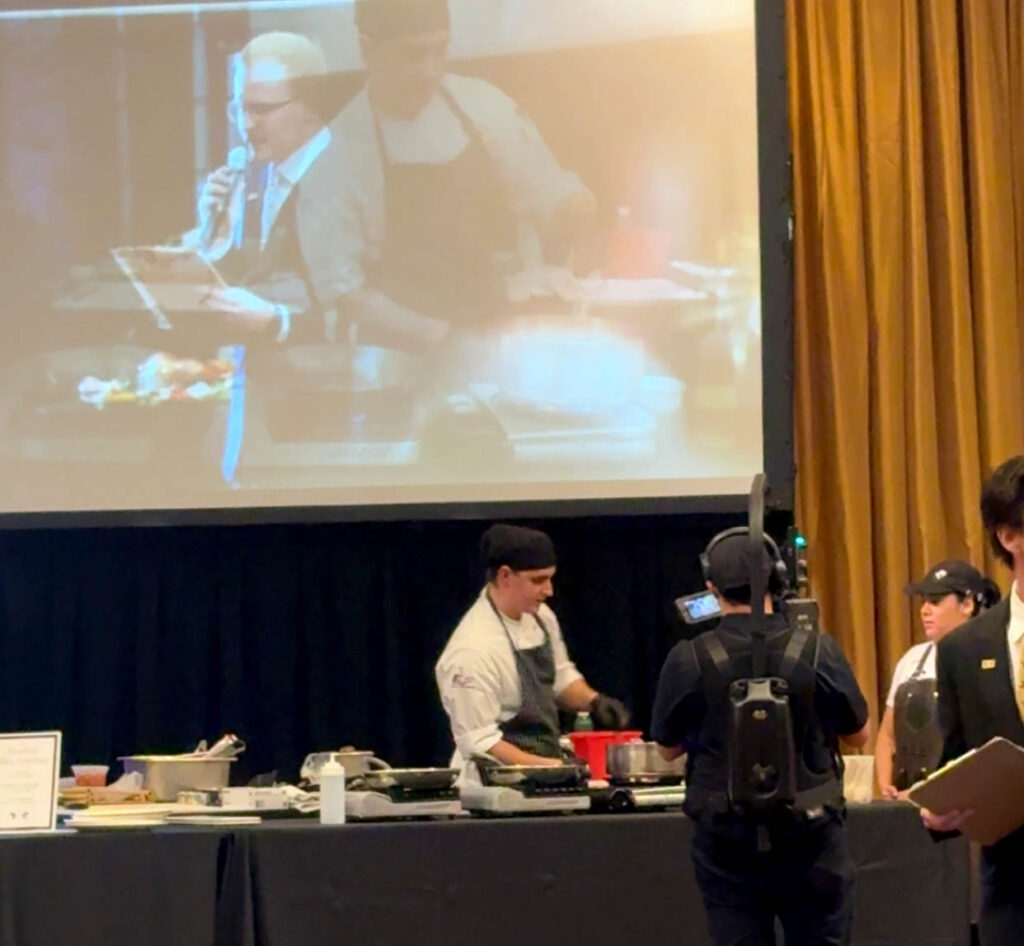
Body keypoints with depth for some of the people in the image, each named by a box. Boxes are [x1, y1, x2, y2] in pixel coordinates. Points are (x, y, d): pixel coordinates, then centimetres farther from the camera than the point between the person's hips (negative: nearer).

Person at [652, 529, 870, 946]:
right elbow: (859, 735, 5)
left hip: (727, 844, 0)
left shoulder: (688, 661, -11)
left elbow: (668, 747, 4)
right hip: (810, 839, 0)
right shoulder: (818, 653, -10)